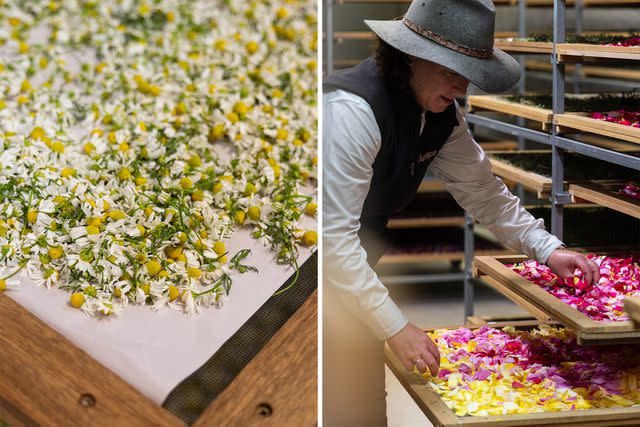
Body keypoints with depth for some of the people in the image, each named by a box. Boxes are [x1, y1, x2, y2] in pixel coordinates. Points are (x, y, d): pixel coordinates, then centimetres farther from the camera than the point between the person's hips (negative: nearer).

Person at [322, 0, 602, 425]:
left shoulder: (443, 115, -3)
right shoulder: (353, 108, -29)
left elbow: (482, 189, 9)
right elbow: (333, 235, -31)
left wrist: (547, 247, -2)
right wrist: (396, 328, -30)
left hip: (358, 262, 8)